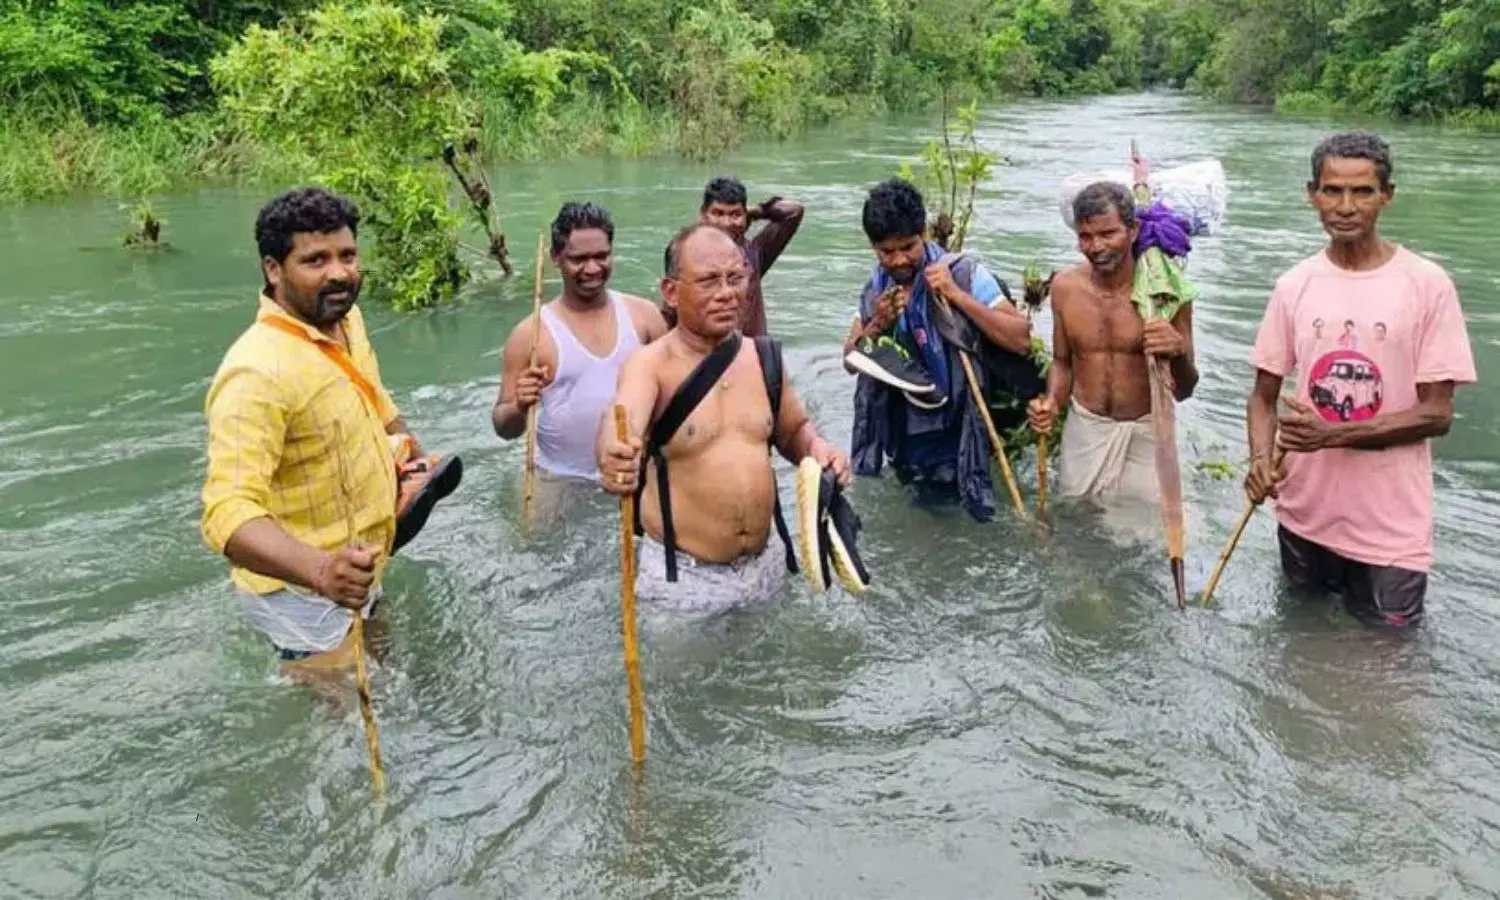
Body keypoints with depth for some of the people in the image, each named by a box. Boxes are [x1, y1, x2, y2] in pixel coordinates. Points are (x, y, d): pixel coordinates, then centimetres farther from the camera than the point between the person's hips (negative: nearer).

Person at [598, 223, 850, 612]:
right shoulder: (650, 364, -16)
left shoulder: (765, 356, 1)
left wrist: (816, 448, -6)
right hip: (680, 573, -5)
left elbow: (793, 430, 17)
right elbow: (621, 422, -37)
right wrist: (614, 456, -60)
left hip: (765, 564, 5)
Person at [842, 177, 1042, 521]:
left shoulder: (963, 273, -17)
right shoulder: (876, 287, 0)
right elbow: (851, 361, 4)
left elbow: (1021, 340, -23)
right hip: (904, 438, 5)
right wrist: (878, 324, -16)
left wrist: (956, 294, -28)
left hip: (956, 438, -5)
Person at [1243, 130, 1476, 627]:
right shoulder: (1295, 285, -1)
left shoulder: (1427, 284, -10)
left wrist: (1333, 434, -22)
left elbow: (1437, 414, -11)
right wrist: (1261, 458, -15)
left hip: (1391, 528, -3)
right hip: (1304, 514, 3)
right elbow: (1263, 395, 4)